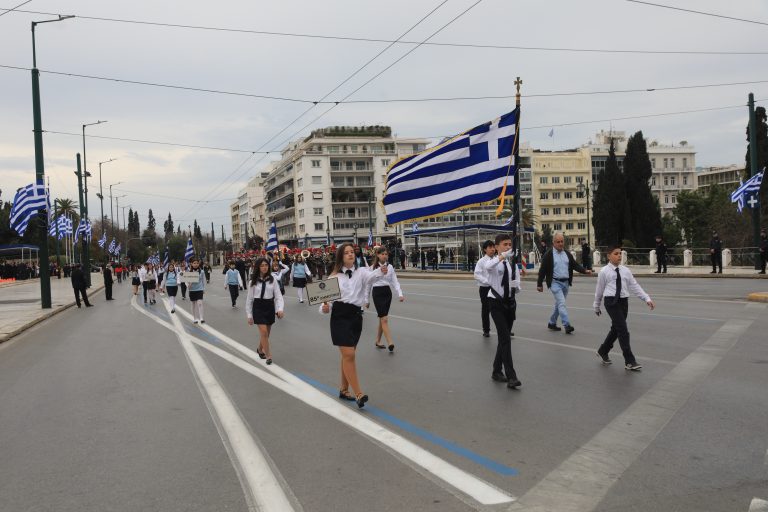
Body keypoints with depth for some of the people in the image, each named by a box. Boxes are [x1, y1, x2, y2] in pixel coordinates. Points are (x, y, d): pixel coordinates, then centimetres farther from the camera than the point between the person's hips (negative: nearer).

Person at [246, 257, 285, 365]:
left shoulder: (272, 279, -1)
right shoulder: (254, 281, -2)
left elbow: (278, 295, -2)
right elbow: (249, 299, 3)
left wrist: (280, 309, -17)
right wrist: (249, 315, 2)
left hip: (270, 307, 2)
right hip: (258, 307, -2)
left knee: (266, 333, 13)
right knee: (264, 332, -12)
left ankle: (260, 349, 40)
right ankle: (268, 356, -1)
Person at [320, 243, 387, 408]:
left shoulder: (360, 272, 2)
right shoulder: (334, 276, 1)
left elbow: (371, 275, -21)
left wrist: (381, 271, -42)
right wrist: (325, 308, -19)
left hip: (356, 316, 3)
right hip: (340, 316, -3)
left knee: (347, 355, 14)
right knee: (349, 355, -9)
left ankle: (344, 390, 28)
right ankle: (359, 394, -7)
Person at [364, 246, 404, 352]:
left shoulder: (390, 267, 5)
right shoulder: (372, 268, -1)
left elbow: (395, 281, 1)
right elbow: (368, 284, 4)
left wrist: (400, 294, -13)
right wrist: (366, 299, 5)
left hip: (387, 292, 3)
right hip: (377, 293, -3)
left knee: (382, 318, 10)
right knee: (384, 319, -10)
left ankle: (378, 341, 23)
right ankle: (390, 343, -14)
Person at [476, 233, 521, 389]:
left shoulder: (513, 264, 9)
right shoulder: (493, 262, -8)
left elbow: (517, 286, 13)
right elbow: (486, 266, -34)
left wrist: (516, 286, -10)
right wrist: (502, 256, -40)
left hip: (510, 302, 6)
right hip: (496, 302, -6)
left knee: (504, 337, 13)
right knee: (505, 338, -14)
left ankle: (497, 371, 29)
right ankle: (511, 377, -15)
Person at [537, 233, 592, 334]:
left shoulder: (567, 254, 11)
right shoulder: (548, 255, -5)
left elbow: (575, 265, 8)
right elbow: (542, 270, -4)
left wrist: (585, 271, -9)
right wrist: (539, 284, -4)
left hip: (566, 282, 6)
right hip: (555, 282, -6)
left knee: (559, 304, 14)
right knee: (562, 303, -16)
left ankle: (552, 323, 28)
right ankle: (567, 325, -21)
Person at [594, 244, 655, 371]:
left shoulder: (625, 270, 9)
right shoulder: (604, 272, -3)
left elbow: (635, 286, 7)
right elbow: (599, 290, 5)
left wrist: (647, 299, -2)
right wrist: (596, 306, 12)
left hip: (623, 301, 6)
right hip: (611, 301, -6)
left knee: (616, 328, 15)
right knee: (623, 330, -10)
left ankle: (603, 351, 37)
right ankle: (629, 361, -5)